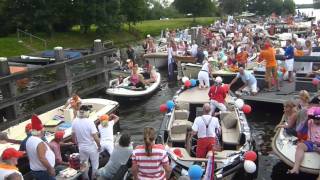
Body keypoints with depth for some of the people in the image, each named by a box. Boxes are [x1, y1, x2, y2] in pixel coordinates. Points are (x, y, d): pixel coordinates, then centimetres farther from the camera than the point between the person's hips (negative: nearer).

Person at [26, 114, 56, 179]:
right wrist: (50, 168, -21)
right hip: (44, 172, -9)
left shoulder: (29, 140, 3)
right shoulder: (40, 143, -25)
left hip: (34, 171, 9)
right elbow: (42, 158, -31)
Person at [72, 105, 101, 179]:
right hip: (92, 147, -5)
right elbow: (95, 137, -24)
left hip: (81, 147, 5)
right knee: (95, 165, 16)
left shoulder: (74, 121, -8)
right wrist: (99, 146, -9)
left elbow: (73, 135, 4)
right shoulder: (89, 122, -24)